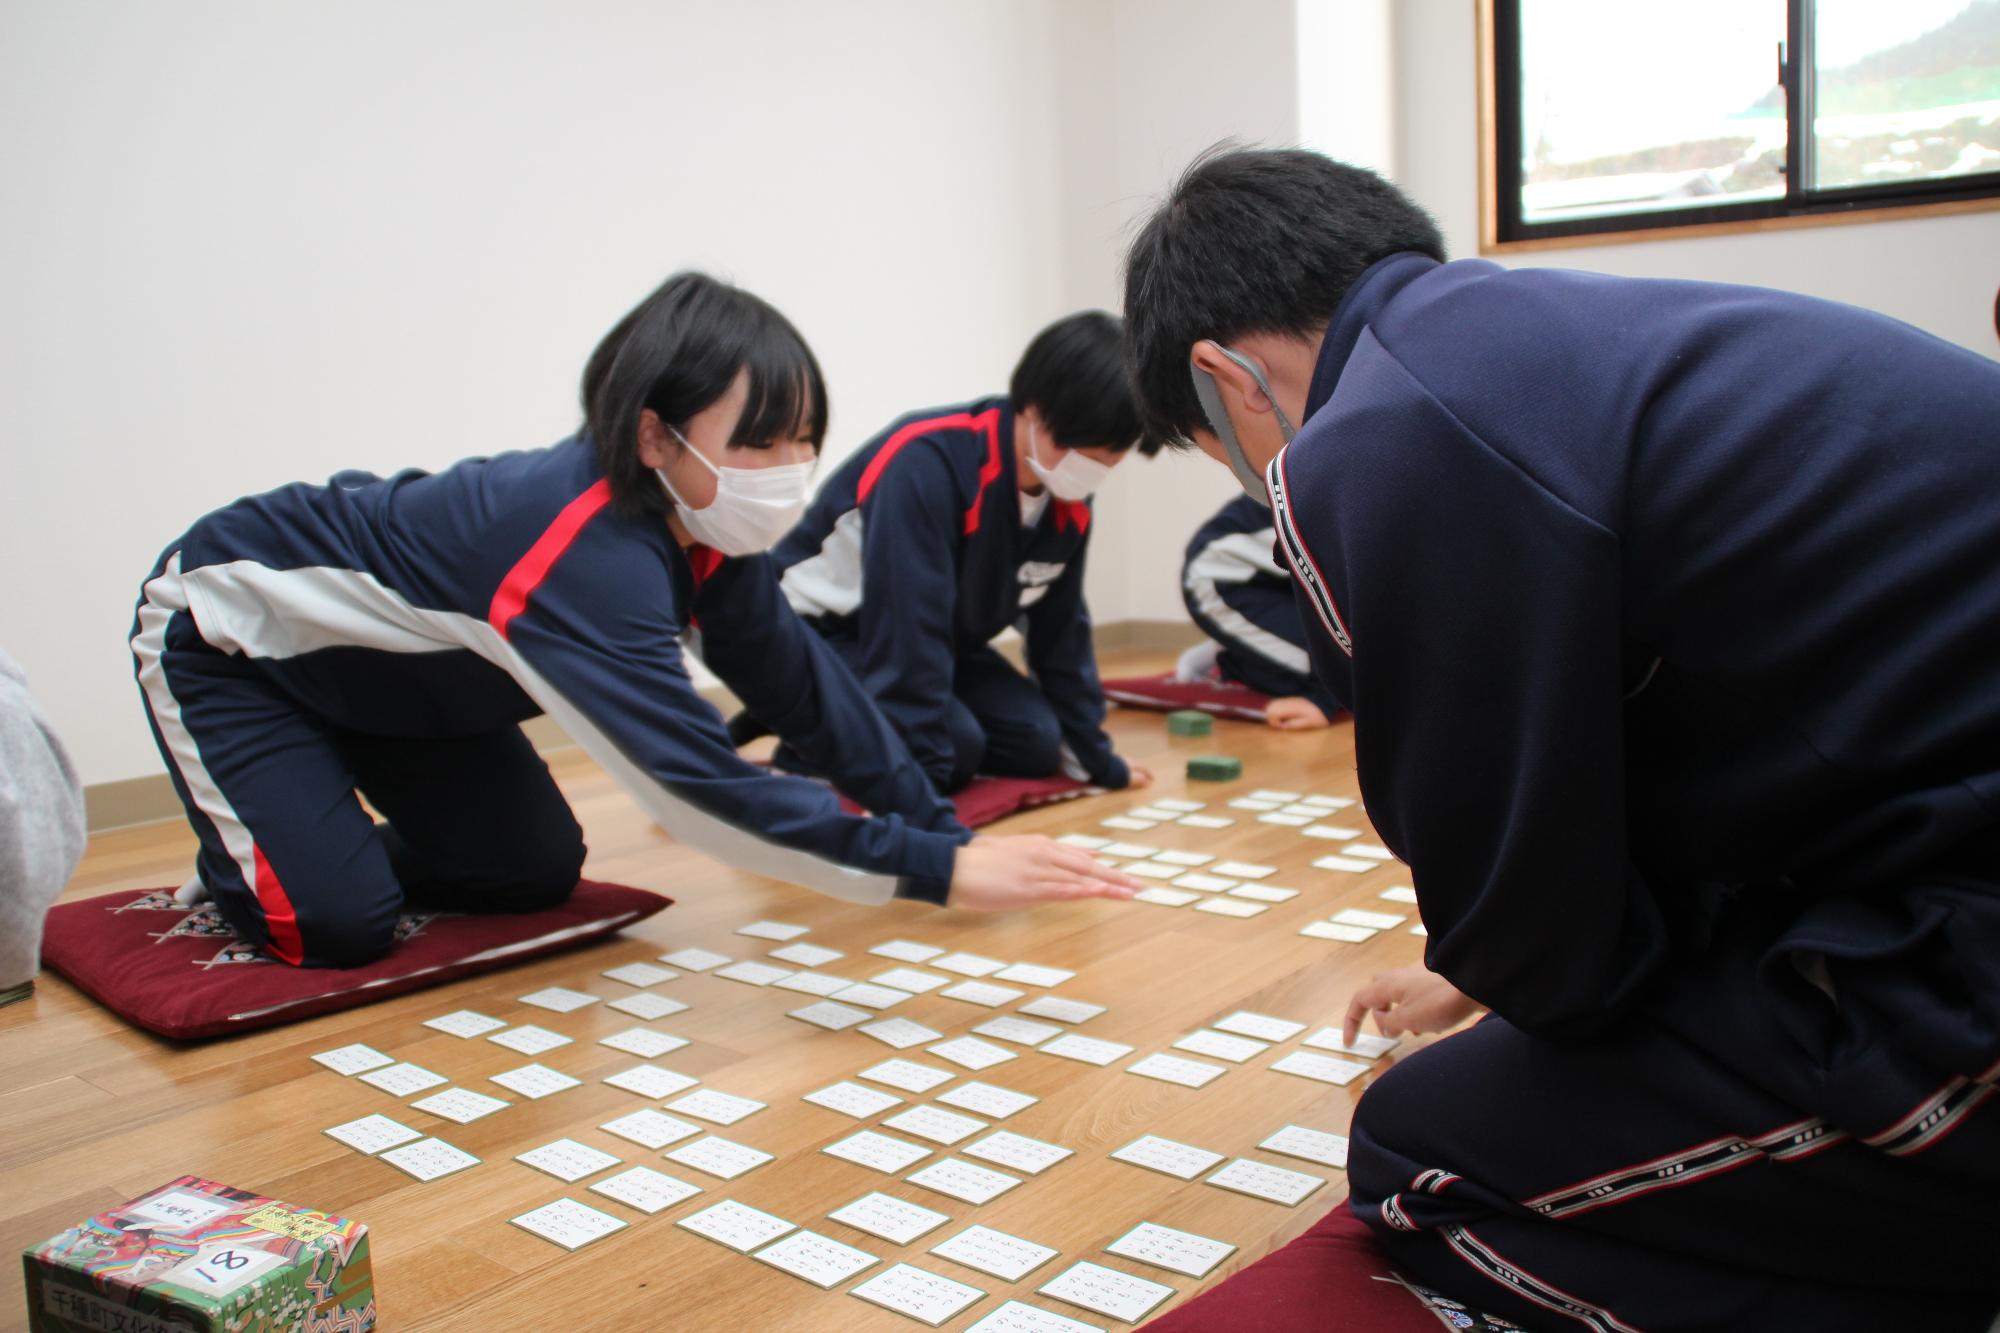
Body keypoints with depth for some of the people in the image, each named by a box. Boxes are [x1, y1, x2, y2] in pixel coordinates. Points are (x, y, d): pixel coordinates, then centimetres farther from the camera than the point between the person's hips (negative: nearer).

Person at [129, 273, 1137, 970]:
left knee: (535, 872, 3)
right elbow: (700, 787, -50)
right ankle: (236, 876, 14)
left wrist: (948, 832, -17)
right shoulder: (587, 559, -43)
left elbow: (802, 687, -11)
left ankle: (313, 851, 25)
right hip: (229, 634, -7)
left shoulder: (700, 526, -16)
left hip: (385, 662, 8)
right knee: (337, 927, -18)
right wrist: (936, 871, -52)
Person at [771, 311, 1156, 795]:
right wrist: (924, 777, -36)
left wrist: (1097, 757, 3)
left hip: (941, 640, 8)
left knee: (1036, 741, -5)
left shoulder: (1069, 506, -8)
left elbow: (1061, 629, 3)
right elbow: (905, 629, -36)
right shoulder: (927, 465, -34)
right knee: (955, 743, -26)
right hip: (817, 631, -8)